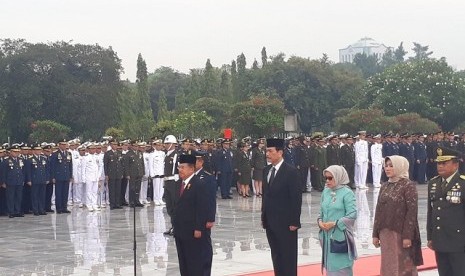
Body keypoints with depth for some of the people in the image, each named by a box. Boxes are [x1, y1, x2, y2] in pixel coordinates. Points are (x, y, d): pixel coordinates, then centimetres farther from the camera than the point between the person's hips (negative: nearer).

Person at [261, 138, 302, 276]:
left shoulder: (291, 171, -12)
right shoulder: (266, 170, 9)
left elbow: (296, 198, -13)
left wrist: (294, 222, -15)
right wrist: (263, 216, 11)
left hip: (285, 223, -7)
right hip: (270, 222, 7)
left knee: (288, 256, 2)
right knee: (276, 256, 12)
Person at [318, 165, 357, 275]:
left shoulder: (347, 193, -8)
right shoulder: (326, 192, 9)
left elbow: (352, 214, -13)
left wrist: (334, 223, -16)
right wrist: (320, 221, -4)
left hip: (341, 236, -6)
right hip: (327, 236, 6)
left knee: (341, 267, -4)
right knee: (330, 266, 11)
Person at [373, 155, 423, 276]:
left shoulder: (408, 186, -8)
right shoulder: (384, 186, 10)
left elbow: (412, 211, -13)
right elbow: (379, 211, 12)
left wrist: (408, 236, -18)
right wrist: (375, 234, 9)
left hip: (401, 233, -6)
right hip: (385, 233, 6)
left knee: (404, 266, 0)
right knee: (388, 265, 9)